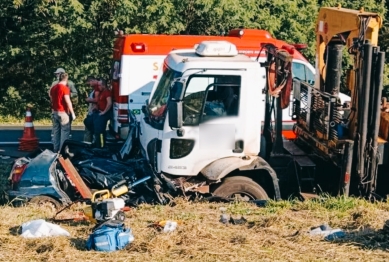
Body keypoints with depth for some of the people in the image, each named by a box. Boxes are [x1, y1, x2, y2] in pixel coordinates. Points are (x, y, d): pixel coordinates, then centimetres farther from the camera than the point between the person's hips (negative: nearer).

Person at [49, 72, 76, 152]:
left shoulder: (53, 88, 10)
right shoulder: (65, 88, -12)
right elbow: (68, 101, -15)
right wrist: (72, 113, -11)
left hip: (55, 112, 7)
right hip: (63, 112, -7)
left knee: (56, 131, 10)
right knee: (65, 131, -3)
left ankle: (56, 149, 11)